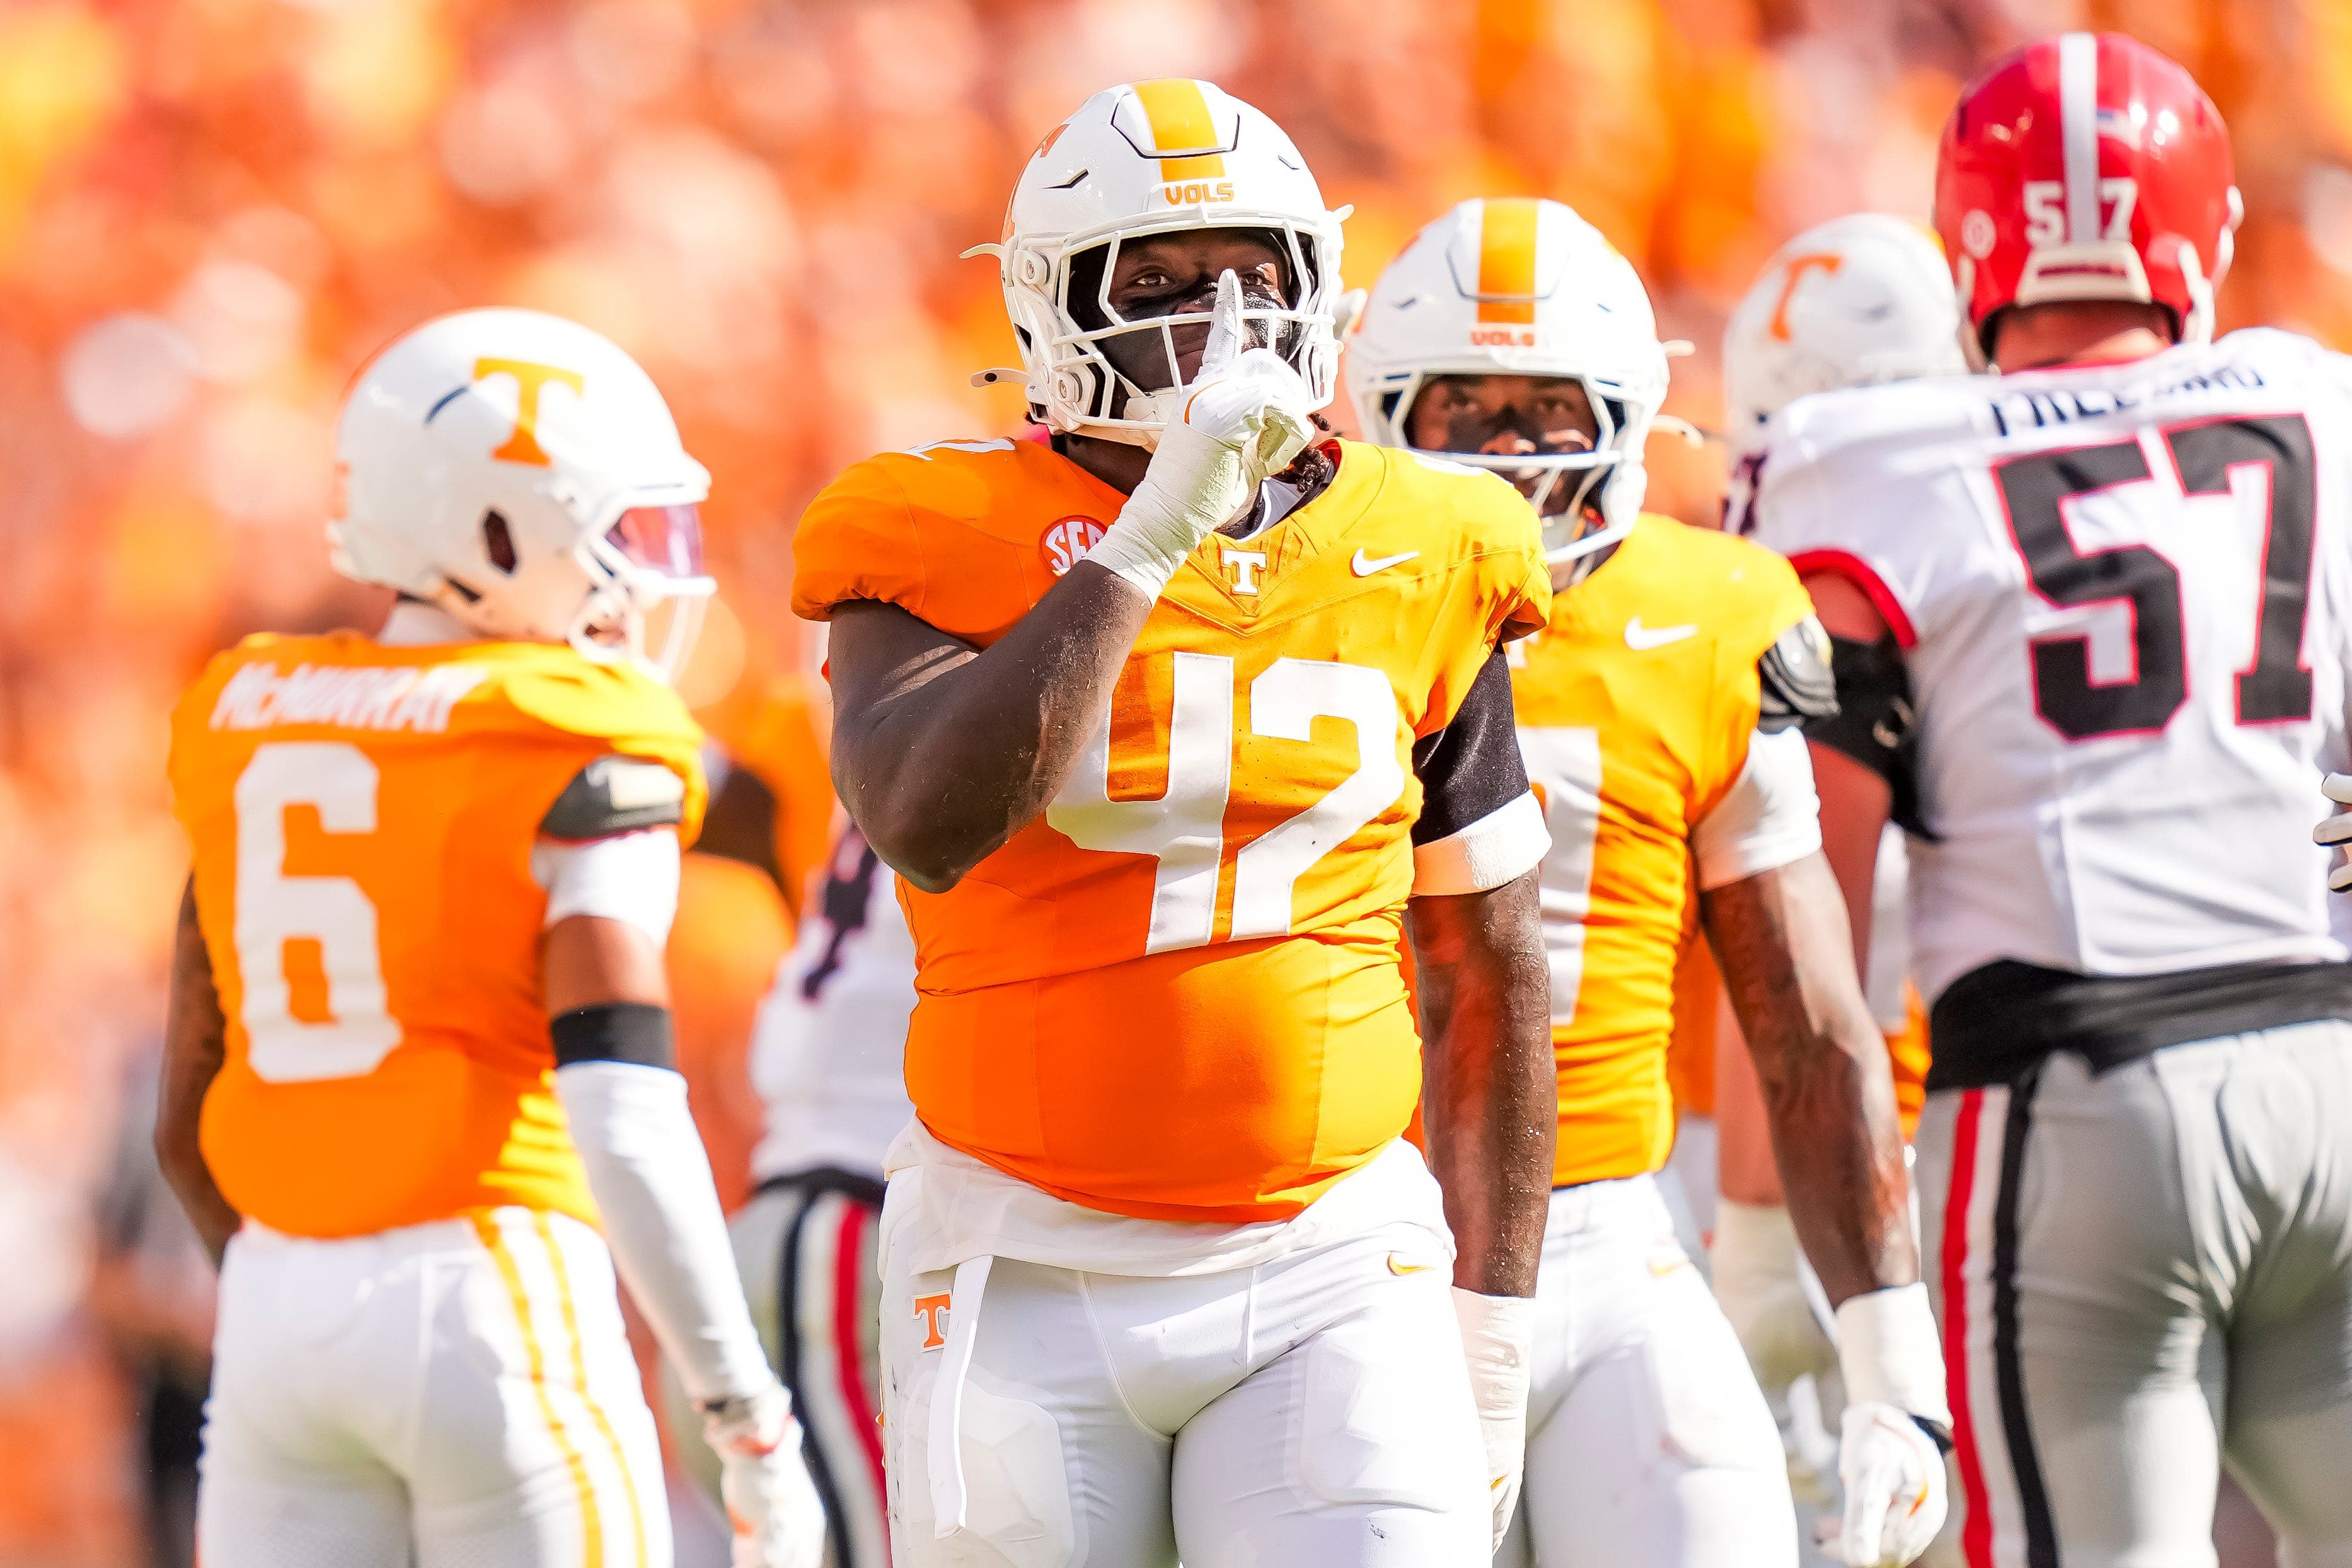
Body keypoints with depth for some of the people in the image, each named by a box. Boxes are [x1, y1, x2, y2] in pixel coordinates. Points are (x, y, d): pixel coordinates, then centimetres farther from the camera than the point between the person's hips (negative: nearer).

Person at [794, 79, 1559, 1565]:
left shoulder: (1418, 566, 7)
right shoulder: (953, 550, -2)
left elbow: (1488, 977, 15)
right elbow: (925, 827, -23)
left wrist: (1492, 1323, 14)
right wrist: (1146, 539, -22)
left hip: (1332, 1275, 1)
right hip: (1033, 1280, -1)